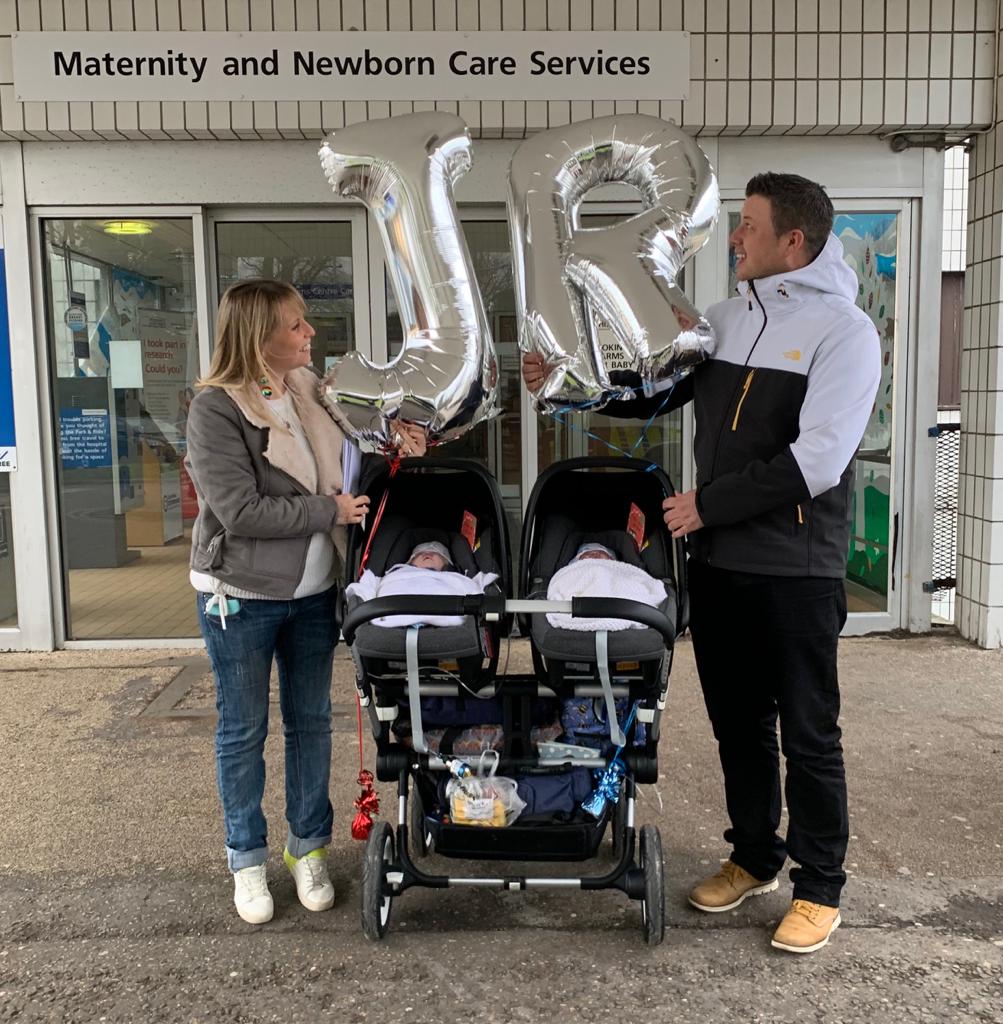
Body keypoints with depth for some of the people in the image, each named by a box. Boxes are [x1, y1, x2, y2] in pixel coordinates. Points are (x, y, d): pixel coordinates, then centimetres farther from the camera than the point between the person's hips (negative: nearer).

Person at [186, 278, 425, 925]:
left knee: (311, 721, 14)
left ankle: (309, 847, 31)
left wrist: (396, 434, 2)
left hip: (314, 591, 5)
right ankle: (248, 859, 27)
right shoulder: (216, 408, -16)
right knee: (244, 731, 10)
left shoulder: (309, 389, 2)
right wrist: (329, 511, -18)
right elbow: (241, 511, -23)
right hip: (241, 598, -5)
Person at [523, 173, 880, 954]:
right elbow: (652, 394, 17)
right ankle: (755, 857, 36)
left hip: (796, 569, -6)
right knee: (736, 719, 16)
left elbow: (816, 461, -18)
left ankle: (821, 886, 25)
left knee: (808, 732, 6)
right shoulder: (723, 320, 10)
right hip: (718, 561, 6)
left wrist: (708, 504, -16)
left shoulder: (843, 329, -9)